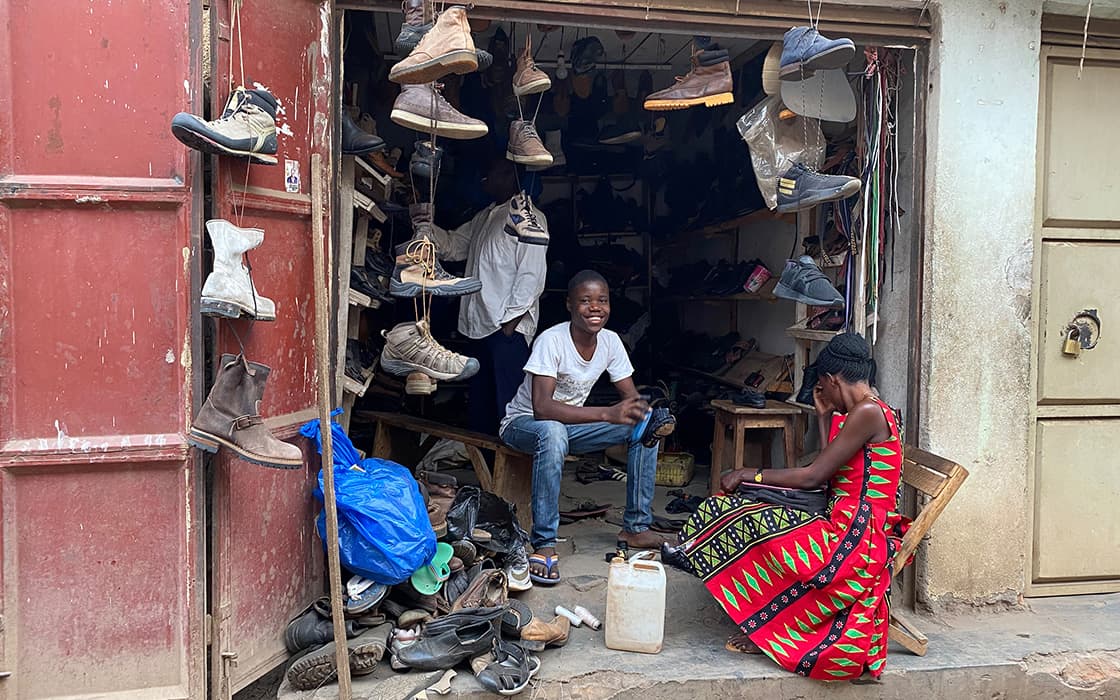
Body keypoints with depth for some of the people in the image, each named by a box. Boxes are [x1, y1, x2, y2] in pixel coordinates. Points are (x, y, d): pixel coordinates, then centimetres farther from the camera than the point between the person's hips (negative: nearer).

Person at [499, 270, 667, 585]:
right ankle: (544, 544, -32)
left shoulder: (611, 341, -8)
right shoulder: (551, 341, -26)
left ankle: (636, 526, -2)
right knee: (553, 433, -41)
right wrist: (608, 414, -45)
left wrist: (650, 417, -26)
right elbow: (541, 408, -36)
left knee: (645, 425, -10)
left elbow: (631, 397, -1)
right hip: (524, 423, -6)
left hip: (570, 422, 6)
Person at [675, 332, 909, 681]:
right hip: (844, 530, 11)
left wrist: (752, 474, -7)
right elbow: (831, 472, 15)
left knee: (745, 521, -14)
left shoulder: (867, 412, -17)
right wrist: (825, 417, 17)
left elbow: (813, 476, -18)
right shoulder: (865, 412, 15)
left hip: (853, 541, -11)